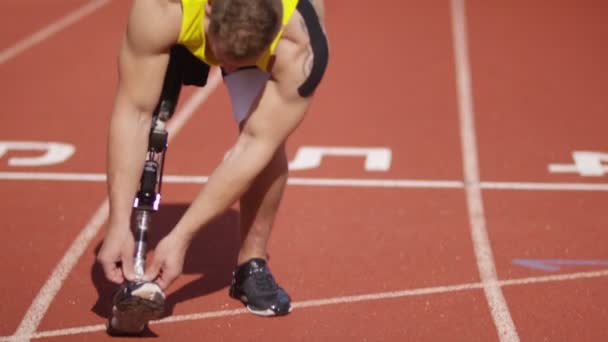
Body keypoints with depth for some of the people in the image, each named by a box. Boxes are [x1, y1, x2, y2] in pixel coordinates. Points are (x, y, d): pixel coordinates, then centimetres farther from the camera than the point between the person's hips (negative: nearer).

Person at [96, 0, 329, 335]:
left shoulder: (300, 46, -42)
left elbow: (255, 146, -39)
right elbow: (134, 113, -38)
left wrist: (181, 237, -40)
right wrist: (119, 227, -41)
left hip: (268, 41, -1)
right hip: (180, 31, 1)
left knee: (269, 140, -22)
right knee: (149, 120, -17)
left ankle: (251, 265, -2)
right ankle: (133, 273, -3)